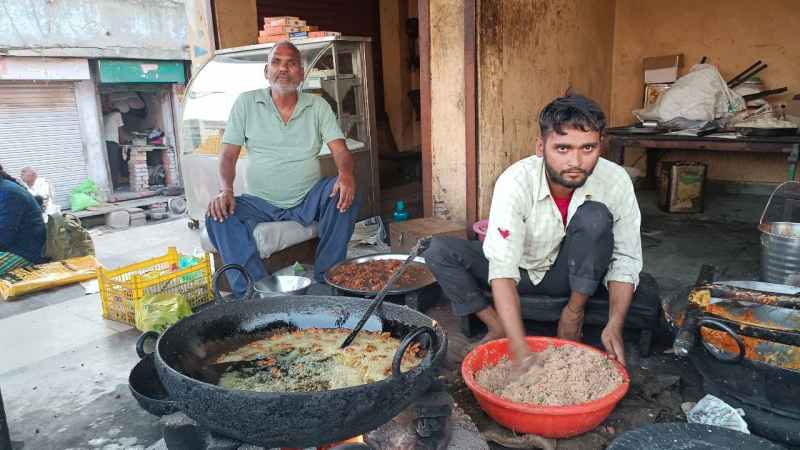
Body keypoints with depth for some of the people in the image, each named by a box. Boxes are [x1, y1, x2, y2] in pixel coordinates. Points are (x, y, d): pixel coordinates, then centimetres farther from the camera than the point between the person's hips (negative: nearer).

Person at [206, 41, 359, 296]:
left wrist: (346, 175, -29)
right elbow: (228, 155, 1)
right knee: (218, 216, -27)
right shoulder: (246, 103, 5)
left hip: (309, 199, 1)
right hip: (260, 203, 0)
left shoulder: (318, 106, 6)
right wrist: (225, 191, -21)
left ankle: (325, 281, -19)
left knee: (346, 193, -28)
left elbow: (340, 150, -4)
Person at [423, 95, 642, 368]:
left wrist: (615, 325, -27)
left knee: (595, 216, -30)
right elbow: (502, 269, -36)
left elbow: (626, 259, -13)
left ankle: (574, 313, -12)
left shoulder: (616, 181, -23)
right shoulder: (515, 182, -30)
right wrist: (521, 351, -45)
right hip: (520, 268, 0)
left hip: (571, 274, 1)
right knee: (439, 252, -23)